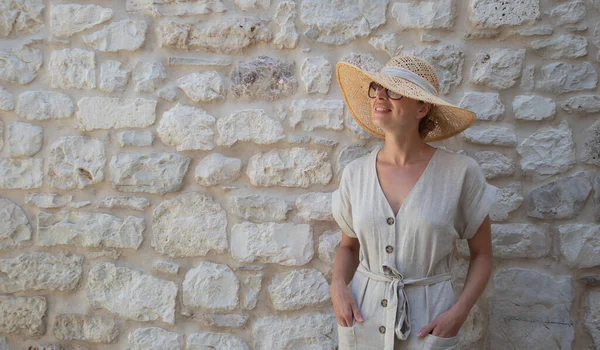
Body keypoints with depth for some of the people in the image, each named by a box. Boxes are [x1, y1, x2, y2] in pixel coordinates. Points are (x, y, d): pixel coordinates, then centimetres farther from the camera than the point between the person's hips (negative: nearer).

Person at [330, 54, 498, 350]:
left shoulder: (460, 172, -12)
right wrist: (338, 287, -8)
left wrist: (460, 312, -14)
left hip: (427, 323, -2)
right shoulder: (355, 173, -4)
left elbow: (482, 253, -1)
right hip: (362, 317, 3)